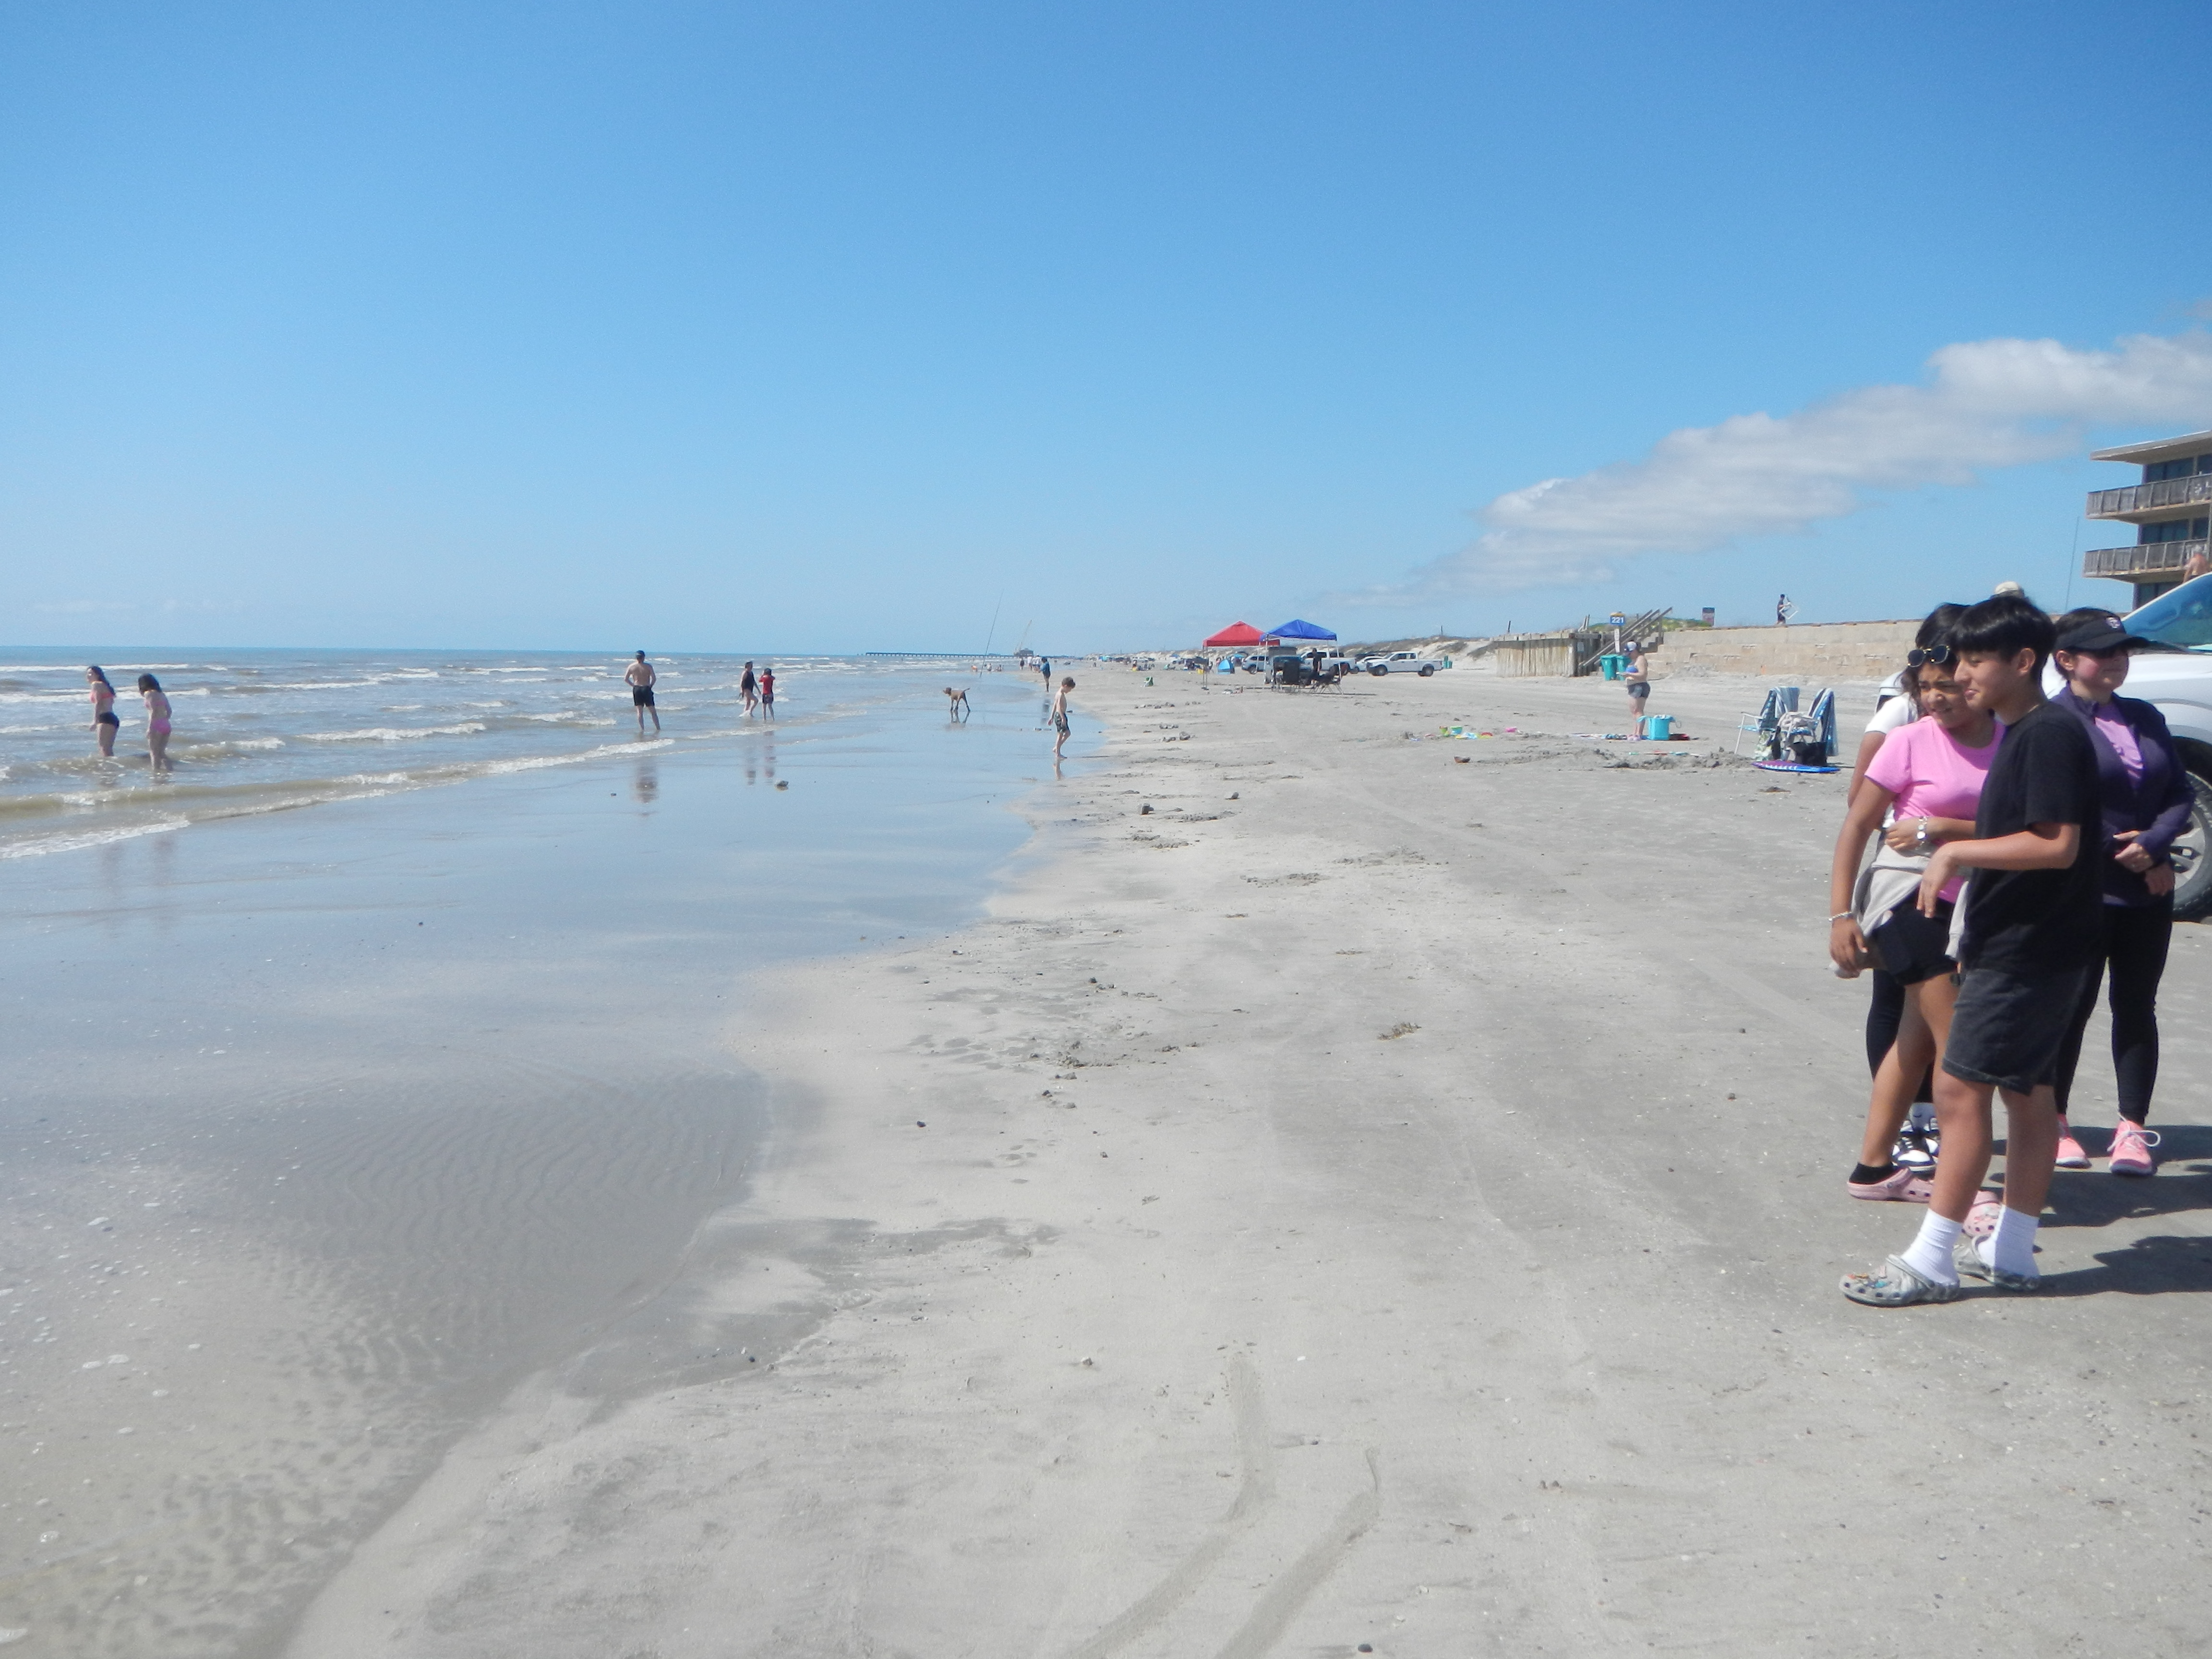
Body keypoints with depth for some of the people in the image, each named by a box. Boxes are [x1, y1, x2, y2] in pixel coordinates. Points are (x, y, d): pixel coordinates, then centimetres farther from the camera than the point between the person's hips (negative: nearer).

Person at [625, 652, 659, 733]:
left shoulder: (631, 667, 0)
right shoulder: (648, 666, -8)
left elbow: (626, 679, 2)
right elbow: (654, 678, -12)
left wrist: (633, 685, 12)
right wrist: (651, 686, 3)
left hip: (637, 689, 2)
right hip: (646, 689, -2)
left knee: (640, 711, 7)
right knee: (652, 711, 6)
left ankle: (642, 729, -1)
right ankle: (658, 728, 7)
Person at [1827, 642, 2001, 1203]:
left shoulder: (2010, 742, 1)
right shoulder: (1911, 742, -9)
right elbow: (1857, 825, -8)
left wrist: (1940, 828, -21)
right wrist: (1840, 915, -12)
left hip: (1969, 904, 5)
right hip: (1910, 897, -5)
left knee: (1919, 1039, 13)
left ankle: (1874, 1167, 25)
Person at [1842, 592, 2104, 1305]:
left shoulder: (2050, 735, -17)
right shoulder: (2021, 734, 14)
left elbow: (2057, 845, -24)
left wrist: (1956, 850, -18)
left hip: (2025, 953, -10)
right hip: (2016, 946, 10)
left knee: (1960, 1087, -8)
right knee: (2027, 1092, 13)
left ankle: (1931, 1263, -4)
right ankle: (2010, 1253, 22)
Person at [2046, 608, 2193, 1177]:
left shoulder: (2145, 718, 12)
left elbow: (2179, 794, 7)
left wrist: (2152, 846, -10)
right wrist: (2125, 855, -10)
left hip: (2148, 891, 6)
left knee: (2136, 1008, 9)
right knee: (2072, 1007, 3)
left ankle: (2133, 1128, 16)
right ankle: (2055, 1123, 16)